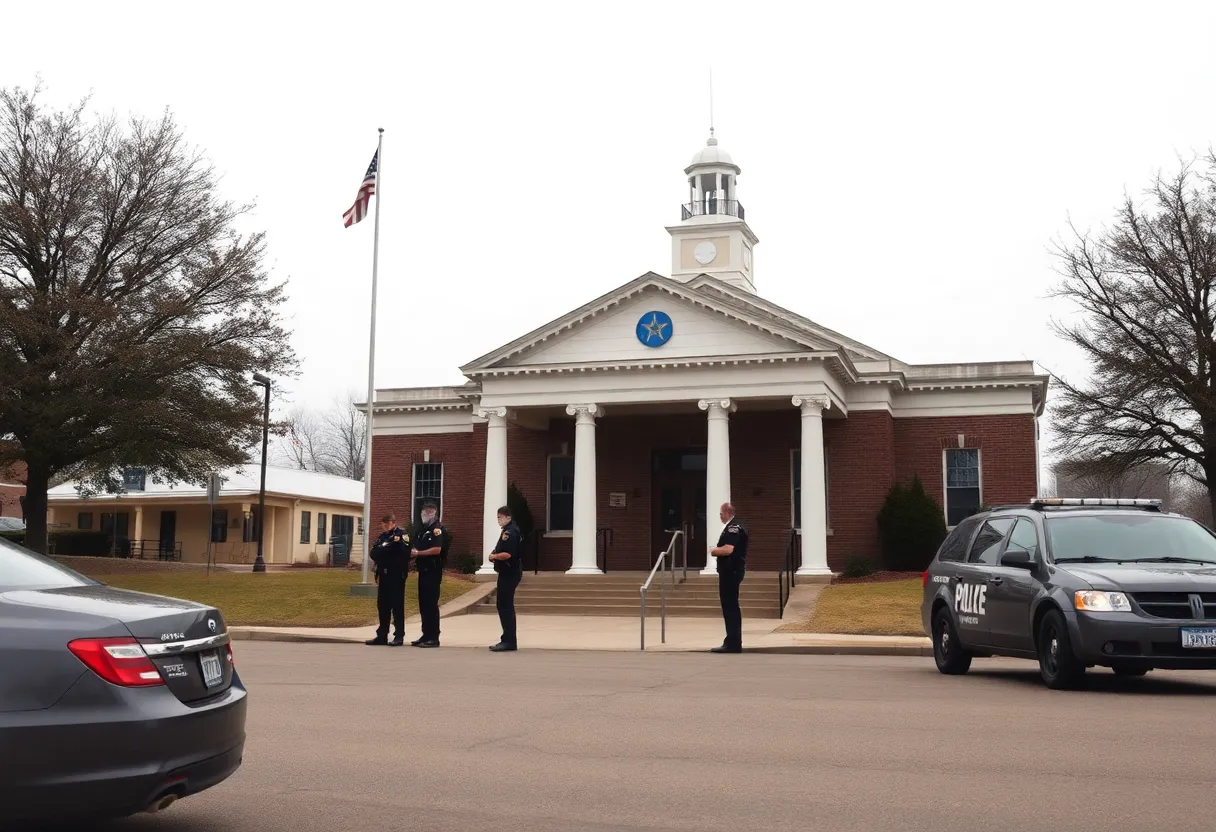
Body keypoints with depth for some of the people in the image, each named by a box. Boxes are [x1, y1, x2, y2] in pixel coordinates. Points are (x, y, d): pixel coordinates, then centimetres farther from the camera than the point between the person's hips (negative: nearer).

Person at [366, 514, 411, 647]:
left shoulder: (402, 534, -6)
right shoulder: (382, 536, 16)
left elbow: (405, 553, -19)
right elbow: (374, 553, 10)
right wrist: (384, 548, -9)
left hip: (397, 575, -7)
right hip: (383, 575, 7)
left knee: (397, 606, -4)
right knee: (382, 606, 9)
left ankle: (399, 636, 1)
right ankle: (382, 636, 17)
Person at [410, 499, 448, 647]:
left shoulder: (438, 529, -9)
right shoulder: (421, 529, 17)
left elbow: (437, 550, -21)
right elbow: (416, 548, 24)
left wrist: (418, 553, -17)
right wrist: (412, 555, 2)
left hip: (433, 571, -9)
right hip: (423, 570, 9)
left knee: (431, 603, -8)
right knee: (423, 603, 10)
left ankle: (433, 638, -6)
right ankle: (426, 635, 17)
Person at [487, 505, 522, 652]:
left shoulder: (510, 532, -17)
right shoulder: (509, 530, 17)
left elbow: (507, 554, -27)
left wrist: (494, 556, -11)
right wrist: (495, 555, 7)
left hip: (509, 574, -11)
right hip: (508, 573, 11)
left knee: (504, 606, -9)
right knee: (506, 606, 14)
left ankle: (508, 641, -7)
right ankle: (509, 640, 20)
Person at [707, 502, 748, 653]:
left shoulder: (732, 527, -16)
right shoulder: (738, 525, 17)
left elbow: (728, 549, -27)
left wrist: (714, 550, -10)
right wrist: (717, 550, 12)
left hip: (730, 571, -11)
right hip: (734, 570, 11)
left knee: (729, 607, -8)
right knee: (732, 607, 15)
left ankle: (732, 643, -6)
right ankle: (734, 642, 21)